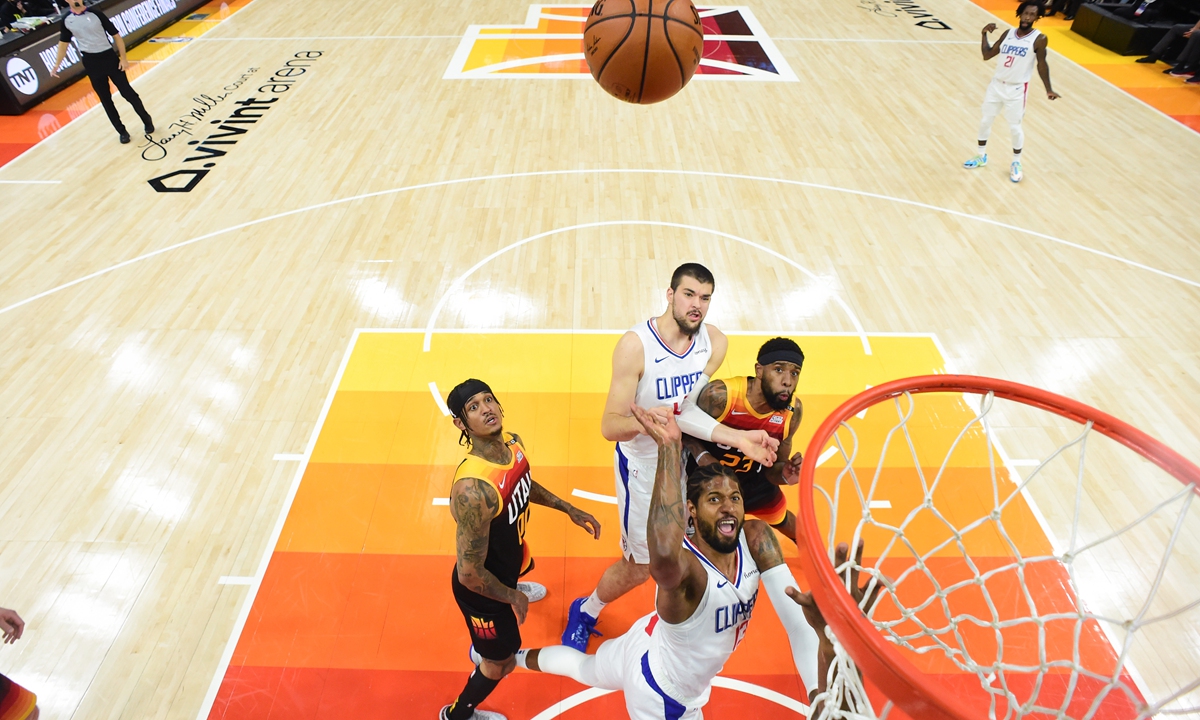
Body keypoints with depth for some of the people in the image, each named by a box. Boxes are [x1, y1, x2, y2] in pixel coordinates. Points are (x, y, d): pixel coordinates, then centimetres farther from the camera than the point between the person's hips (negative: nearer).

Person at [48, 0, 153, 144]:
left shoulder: (95, 14, -6)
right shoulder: (66, 20, 2)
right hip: (91, 63, 3)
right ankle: (122, 131, 15)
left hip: (109, 57, -3)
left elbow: (116, 35, -3)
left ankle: (146, 120, 21)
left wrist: (123, 57, -11)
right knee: (105, 99, 6)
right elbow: (63, 43, 11)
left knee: (127, 92, 1)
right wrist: (57, 65, 10)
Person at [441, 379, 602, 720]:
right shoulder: (473, 488, -42)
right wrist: (512, 598, -17)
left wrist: (569, 509, 8)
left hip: (508, 556, 7)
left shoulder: (513, 443, -16)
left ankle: (514, 585, 77)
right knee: (500, 664, 17)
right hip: (481, 586, -7)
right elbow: (469, 574, -33)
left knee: (523, 568, 41)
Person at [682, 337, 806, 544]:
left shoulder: (793, 412, -22)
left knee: (783, 519, 22)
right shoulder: (719, 395, -35)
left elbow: (772, 465, -8)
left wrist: (785, 474, -30)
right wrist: (701, 456, -32)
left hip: (751, 477, 4)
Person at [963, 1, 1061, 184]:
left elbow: (1041, 64, -4)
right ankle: (981, 156, 32)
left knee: (1015, 127, 4)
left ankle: (1016, 164, 23)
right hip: (996, 85, 4)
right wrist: (985, 34, -6)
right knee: (985, 121, 13)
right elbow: (987, 55, 3)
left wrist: (1048, 89, -7)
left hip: (1016, 90, -4)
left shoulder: (1039, 39, -11)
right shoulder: (1007, 34, 2)